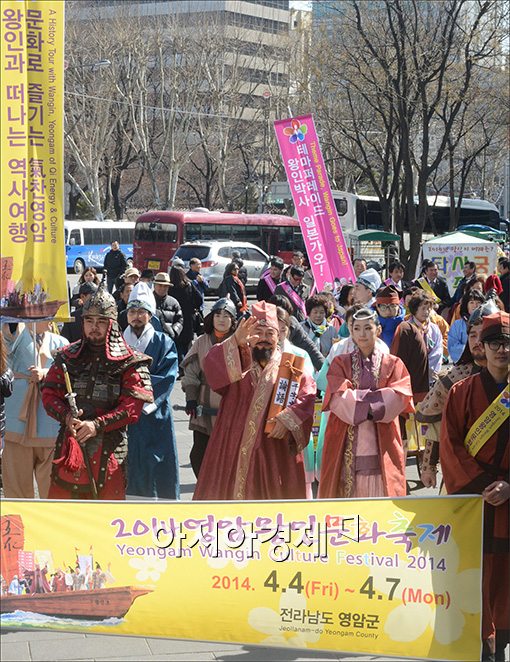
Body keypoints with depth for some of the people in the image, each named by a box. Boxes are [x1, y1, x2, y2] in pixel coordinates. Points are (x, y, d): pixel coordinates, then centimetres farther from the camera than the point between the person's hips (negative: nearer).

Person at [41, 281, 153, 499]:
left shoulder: (129, 362, 0)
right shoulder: (68, 357, 11)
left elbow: (132, 407, -7)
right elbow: (49, 393, 8)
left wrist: (97, 425, -18)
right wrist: (66, 416, -13)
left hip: (109, 449, -3)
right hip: (69, 446, 3)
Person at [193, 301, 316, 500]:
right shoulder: (236, 360, 7)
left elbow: (308, 394, -5)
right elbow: (211, 365, -14)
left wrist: (287, 419, -20)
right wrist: (235, 341, -30)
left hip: (274, 448, 0)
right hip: (234, 445, 0)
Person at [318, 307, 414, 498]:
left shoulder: (392, 364, 10)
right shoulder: (340, 363, 10)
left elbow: (401, 396, -6)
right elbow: (339, 397, -5)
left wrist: (358, 401, -11)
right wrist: (374, 400, -11)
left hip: (381, 444, 0)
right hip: (347, 443, 0)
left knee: (380, 491, -5)